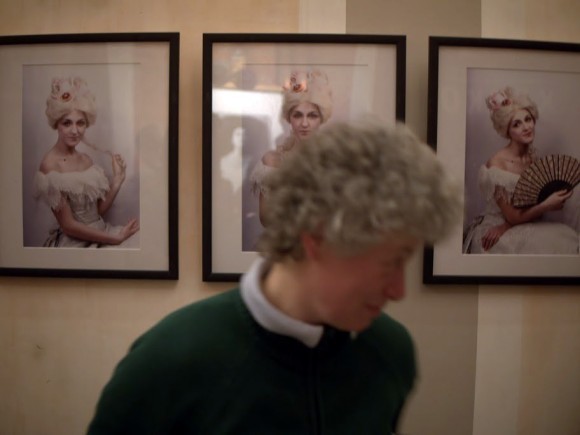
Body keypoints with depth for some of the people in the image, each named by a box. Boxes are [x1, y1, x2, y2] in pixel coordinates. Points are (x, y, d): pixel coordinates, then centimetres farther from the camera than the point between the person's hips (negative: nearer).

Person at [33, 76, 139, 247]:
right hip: (75, 243, -6)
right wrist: (116, 238, -14)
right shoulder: (50, 165, -15)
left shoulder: (86, 158, 5)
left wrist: (118, 178, -4)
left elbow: (99, 210, 6)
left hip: (100, 235, 6)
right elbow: (68, 226, -15)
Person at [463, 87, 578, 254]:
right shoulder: (497, 165, -19)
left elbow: (533, 203, 0)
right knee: (549, 243, -25)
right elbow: (513, 216, -14)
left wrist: (505, 226, -15)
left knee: (568, 237, -16)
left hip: (524, 225, 6)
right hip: (495, 229, -6)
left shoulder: (532, 155, 1)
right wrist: (547, 205, -22)